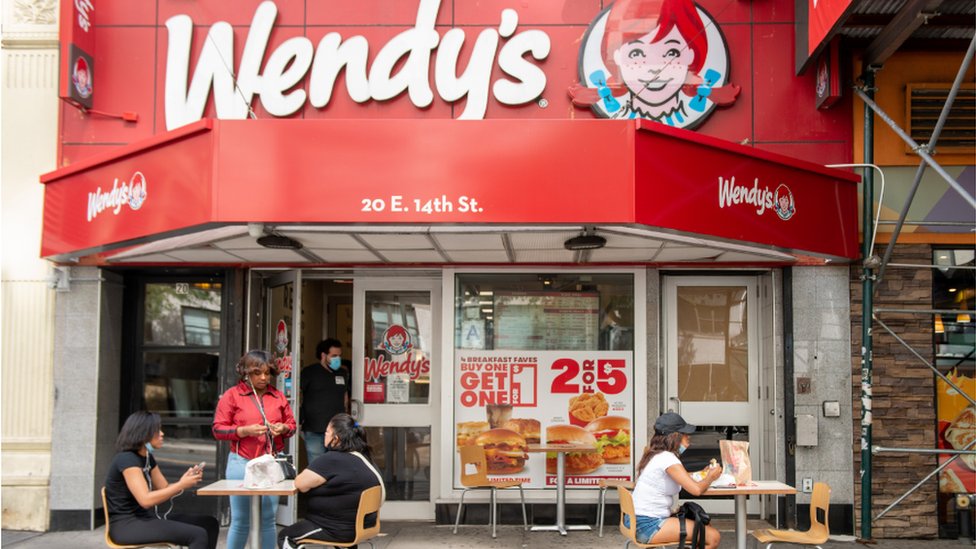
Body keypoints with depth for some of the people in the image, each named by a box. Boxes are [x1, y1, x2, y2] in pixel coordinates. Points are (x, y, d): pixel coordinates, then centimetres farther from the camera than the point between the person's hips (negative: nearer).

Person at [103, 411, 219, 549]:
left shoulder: (147, 457, 12)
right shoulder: (127, 459, -17)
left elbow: (165, 490, 10)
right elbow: (145, 500, -25)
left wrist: (185, 480, -10)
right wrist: (181, 485, -21)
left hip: (145, 518, 9)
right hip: (127, 525, -9)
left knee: (210, 524, 1)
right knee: (198, 535, -23)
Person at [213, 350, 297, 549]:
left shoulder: (278, 396, 10)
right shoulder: (232, 395, 0)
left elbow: (292, 424, 18)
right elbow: (218, 429, -3)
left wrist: (283, 428, -5)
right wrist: (245, 430, -16)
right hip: (242, 463, -3)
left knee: (268, 519, 4)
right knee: (240, 520, 2)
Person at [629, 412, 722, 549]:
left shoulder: (656, 455, 13)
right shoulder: (667, 458, -17)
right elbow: (696, 489, -24)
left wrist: (702, 473, 12)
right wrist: (710, 477, -6)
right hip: (649, 526, -10)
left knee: (705, 527, 20)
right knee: (713, 537, -13)